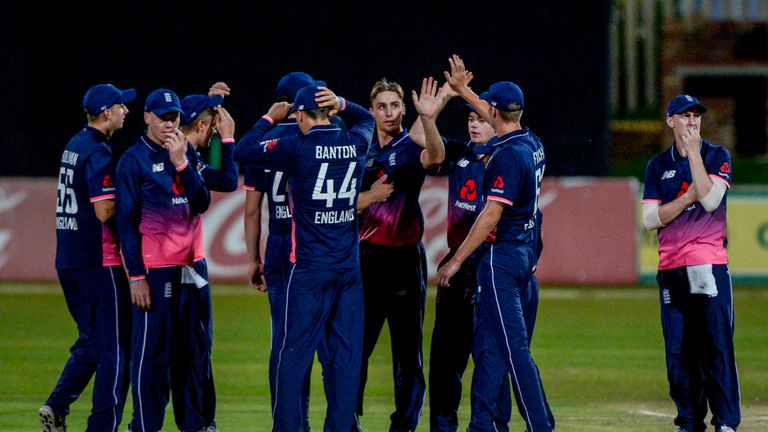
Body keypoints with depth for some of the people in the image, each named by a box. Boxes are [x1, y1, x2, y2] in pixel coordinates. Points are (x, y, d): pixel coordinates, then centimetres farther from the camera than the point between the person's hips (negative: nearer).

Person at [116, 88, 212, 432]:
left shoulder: (188, 153, 12)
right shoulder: (134, 160, -5)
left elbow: (202, 203, 2)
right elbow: (126, 221, -8)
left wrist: (182, 162, -9)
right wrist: (136, 276, -13)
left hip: (190, 265, 6)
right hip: (155, 270, -6)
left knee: (189, 349, 11)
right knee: (152, 350, -5)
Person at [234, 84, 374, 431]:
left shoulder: (297, 148, -10)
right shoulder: (354, 144, 4)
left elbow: (242, 152, -1)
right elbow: (366, 119, 28)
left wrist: (269, 119, 12)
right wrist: (342, 104, 10)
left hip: (309, 269, -4)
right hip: (349, 269, 4)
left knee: (294, 353, 0)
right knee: (345, 354, 6)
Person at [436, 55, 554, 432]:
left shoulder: (508, 155, -18)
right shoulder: (531, 143, 9)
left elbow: (492, 215, -20)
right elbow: (499, 120, 31)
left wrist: (456, 260, -17)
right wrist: (462, 90, 40)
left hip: (503, 256, -10)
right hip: (525, 252, 10)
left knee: (513, 345, -10)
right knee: (487, 342, 13)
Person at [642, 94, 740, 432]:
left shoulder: (717, 157, 6)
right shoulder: (658, 166, 13)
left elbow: (710, 200, -11)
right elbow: (650, 219, 4)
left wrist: (693, 152, -8)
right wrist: (690, 195, -7)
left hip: (710, 265, -3)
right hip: (671, 266, 3)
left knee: (717, 345, -9)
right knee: (678, 350, 2)